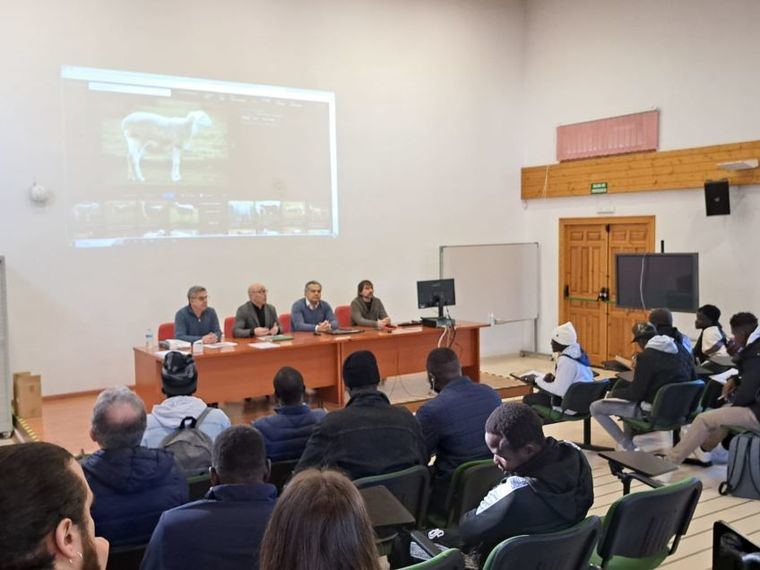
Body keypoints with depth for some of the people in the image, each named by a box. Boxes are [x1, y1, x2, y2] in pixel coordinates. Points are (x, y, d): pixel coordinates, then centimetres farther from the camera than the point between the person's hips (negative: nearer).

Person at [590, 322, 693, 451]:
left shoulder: (646, 356, -17)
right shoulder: (680, 351, 4)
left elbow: (635, 393, -16)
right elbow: (691, 378, 14)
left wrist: (613, 393, 3)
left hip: (653, 411, -8)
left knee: (595, 408, -1)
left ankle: (628, 447, 4)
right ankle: (629, 442, 31)